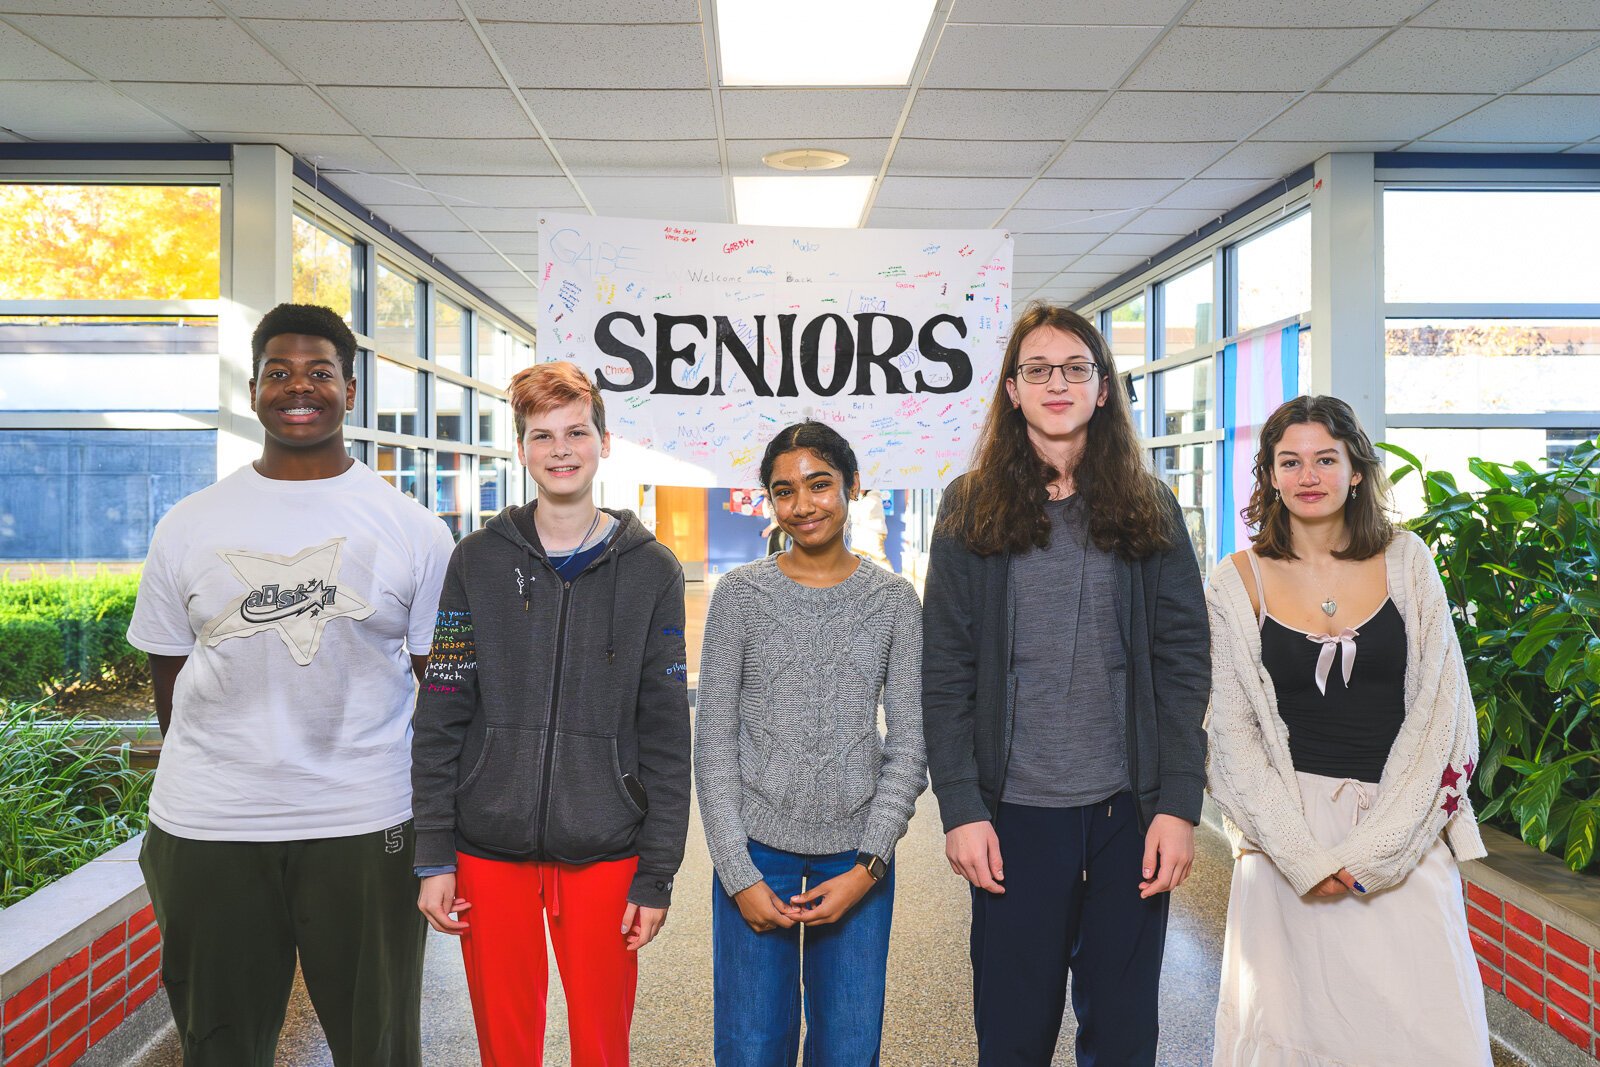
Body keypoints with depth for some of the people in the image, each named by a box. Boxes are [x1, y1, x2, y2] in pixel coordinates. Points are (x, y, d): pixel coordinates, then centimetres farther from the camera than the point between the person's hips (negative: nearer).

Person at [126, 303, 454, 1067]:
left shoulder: (412, 530, 1)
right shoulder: (188, 526, 6)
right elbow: (170, 678, 11)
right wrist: (204, 783, 7)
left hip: (365, 830, -2)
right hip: (205, 832, 2)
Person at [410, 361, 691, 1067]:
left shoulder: (651, 571, 1)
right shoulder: (478, 561, 3)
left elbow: (666, 739, 0)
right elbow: (439, 722, 3)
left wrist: (656, 875, -3)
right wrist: (434, 855, -2)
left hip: (604, 855, 0)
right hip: (489, 853, 1)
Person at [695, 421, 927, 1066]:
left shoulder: (893, 601, 3)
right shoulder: (740, 594, 0)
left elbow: (908, 746, 2)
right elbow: (713, 743, 0)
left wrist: (866, 868, -7)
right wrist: (740, 875, -7)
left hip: (857, 855, 1)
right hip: (757, 848, -1)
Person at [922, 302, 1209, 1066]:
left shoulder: (1149, 509, 6)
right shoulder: (972, 509, 2)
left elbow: (1184, 664, 3)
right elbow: (945, 670, -1)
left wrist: (1179, 804, -5)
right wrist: (960, 807, -8)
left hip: (1130, 810, 1)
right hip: (1016, 811, -1)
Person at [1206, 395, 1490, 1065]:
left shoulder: (1406, 562, 4)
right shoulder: (1238, 583, 1)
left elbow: (1439, 707, 0)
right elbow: (1232, 733, 0)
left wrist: (1374, 847, -8)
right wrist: (1301, 855, -10)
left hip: (1407, 832, 1)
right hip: (1290, 830, -1)